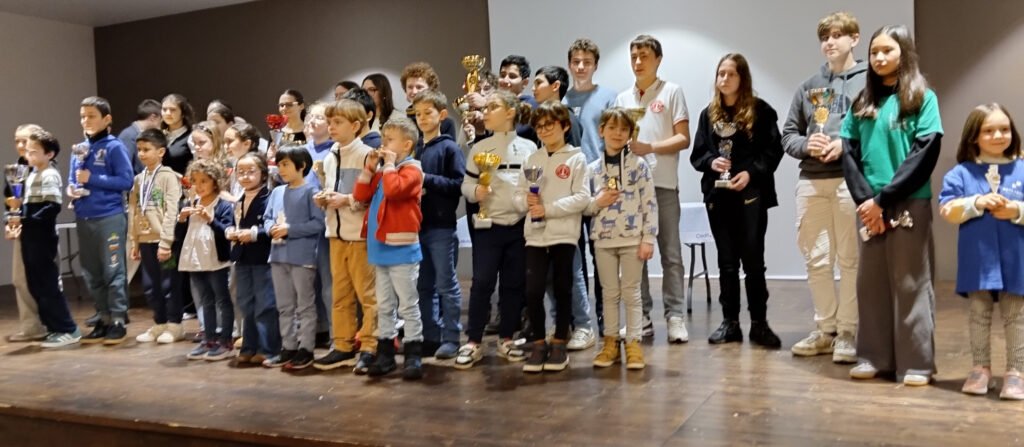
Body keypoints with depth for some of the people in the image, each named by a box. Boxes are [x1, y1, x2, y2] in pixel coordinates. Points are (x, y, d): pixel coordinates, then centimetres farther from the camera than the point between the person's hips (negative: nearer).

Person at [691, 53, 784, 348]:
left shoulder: (761, 110, 0)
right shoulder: (709, 113, 11)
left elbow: (774, 150, -5)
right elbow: (697, 154, 10)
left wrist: (751, 172, -17)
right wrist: (711, 162, -11)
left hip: (751, 194, -4)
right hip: (717, 195, 4)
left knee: (753, 260, -2)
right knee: (726, 261, 9)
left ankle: (759, 323, 8)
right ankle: (730, 322, 15)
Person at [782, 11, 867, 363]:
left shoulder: (869, 81, 2)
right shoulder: (808, 87, 16)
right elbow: (788, 135, 15)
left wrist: (846, 144, -17)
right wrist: (807, 145, -5)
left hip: (851, 180, -5)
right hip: (811, 182, 5)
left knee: (851, 260, 0)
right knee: (816, 260, 9)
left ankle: (847, 332, 10)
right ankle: (826, 329, 21)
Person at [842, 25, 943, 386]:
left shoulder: (923, 98, -1)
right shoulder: (862, 102, 12)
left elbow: (925, 155, -10)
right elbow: (849, 152, 5)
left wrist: (883, 199, -15)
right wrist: (864, 199, -9)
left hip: (909, 204, -4)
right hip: (869, 205, 4)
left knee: (910, 283, 0)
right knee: (871, 282, 8)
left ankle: (916, 362, 8)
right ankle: (874, 356, 17)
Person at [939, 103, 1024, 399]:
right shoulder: (960, 173, 1)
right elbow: (947, 211, -6)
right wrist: (976, 203, -18)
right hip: (977, 259, 0)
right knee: (979, 314, 10)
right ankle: (981, 367, 22)